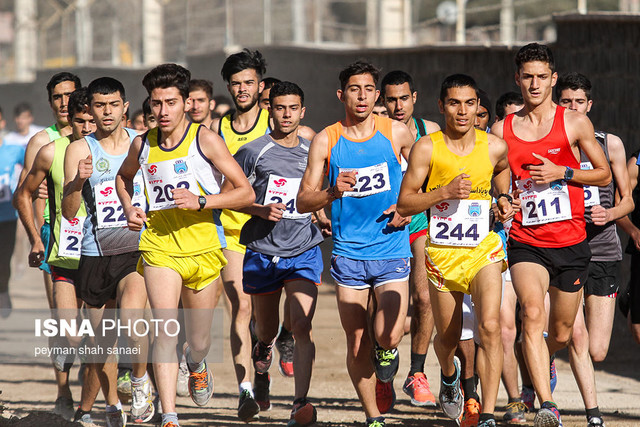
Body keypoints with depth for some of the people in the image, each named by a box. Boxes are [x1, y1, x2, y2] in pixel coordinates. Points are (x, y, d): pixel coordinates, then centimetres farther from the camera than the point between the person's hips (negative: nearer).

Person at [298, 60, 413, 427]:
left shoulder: (397, 133, 0)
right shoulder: (326, 141, -1)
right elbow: (303, 201, -1)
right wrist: (333, 193, -21)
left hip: (392, 250, -1)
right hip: (348, 255, 1)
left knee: (387, 337, -16)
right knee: (357, 345, 4)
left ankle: (387, 351, 20)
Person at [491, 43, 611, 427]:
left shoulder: (574, 123, 0)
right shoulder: (503, 130, 4)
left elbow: (605, 175, 4)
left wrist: (562, 173, -11)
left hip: (571, 242, 1)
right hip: (526, 243, -1)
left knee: (561, 333, 12)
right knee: (533, 313, -26)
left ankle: (542, 365, 50)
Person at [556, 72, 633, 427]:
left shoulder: (610, 144, 7)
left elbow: (627, 200, 11)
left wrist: (610, 214, -10)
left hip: (603, 251, 1)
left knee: (597, 352, -1)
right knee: (577, 337, -16)